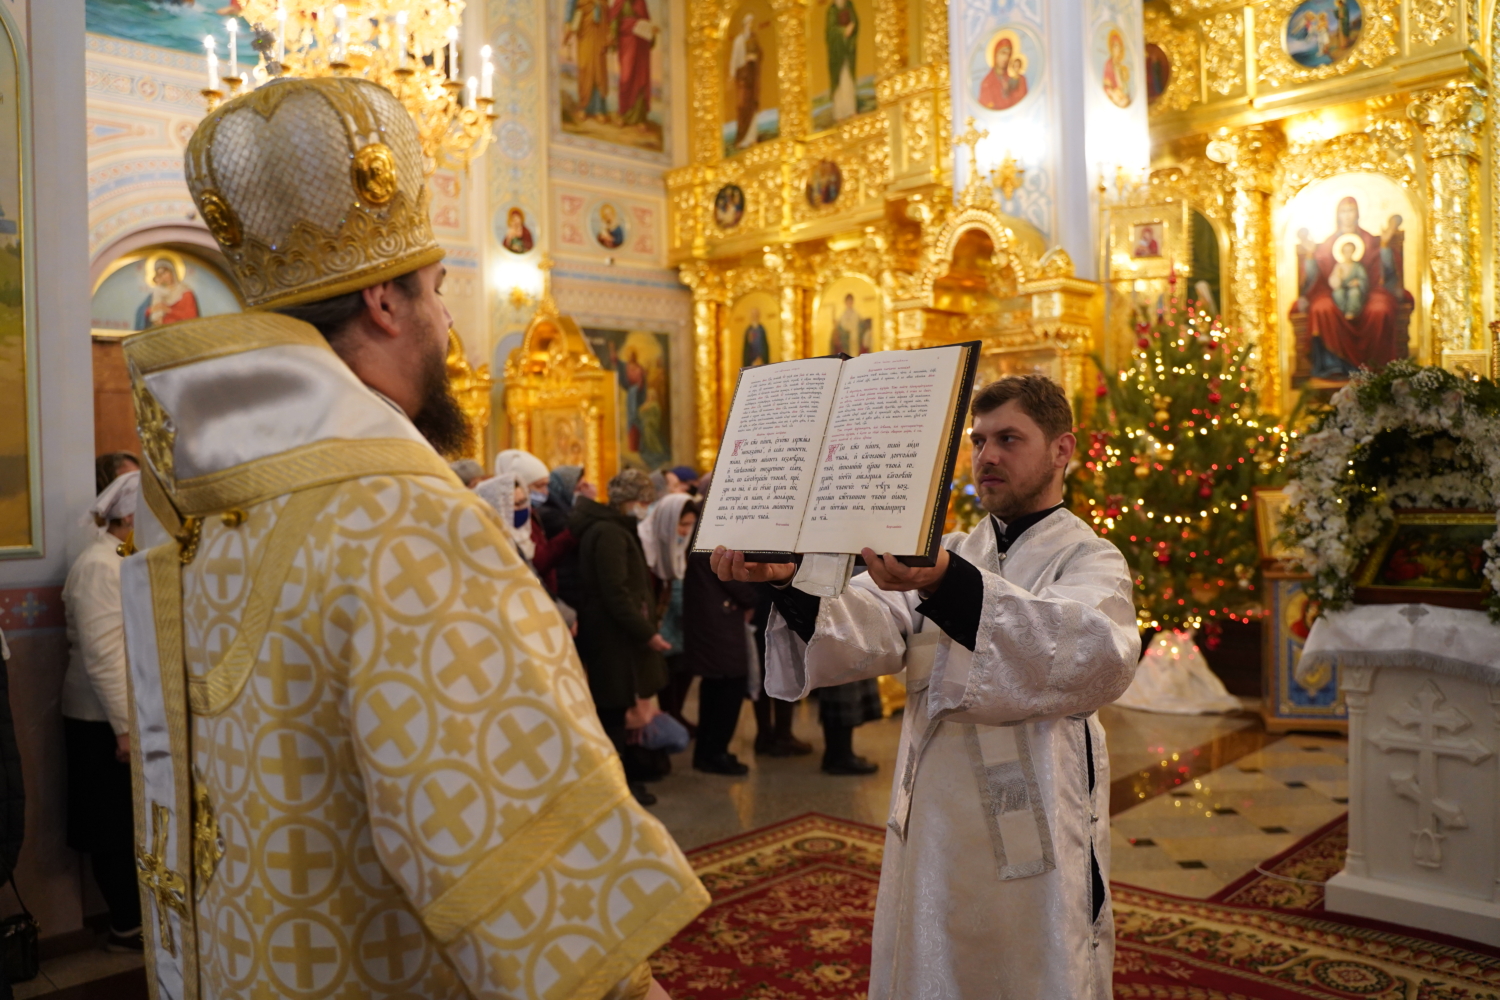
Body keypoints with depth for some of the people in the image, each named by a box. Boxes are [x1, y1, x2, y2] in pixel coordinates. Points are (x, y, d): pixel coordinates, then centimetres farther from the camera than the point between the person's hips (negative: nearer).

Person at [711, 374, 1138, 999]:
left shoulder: (1090, 559, -5)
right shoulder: (947, 553, 10)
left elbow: (1101, 653, -28)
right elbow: (875, 625, -8)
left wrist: (949, 583, -42)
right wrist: (790, 578, -29)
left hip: (1033, 833, -4)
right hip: (931, 823, 4)